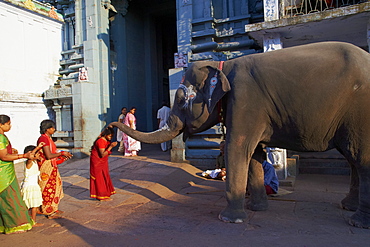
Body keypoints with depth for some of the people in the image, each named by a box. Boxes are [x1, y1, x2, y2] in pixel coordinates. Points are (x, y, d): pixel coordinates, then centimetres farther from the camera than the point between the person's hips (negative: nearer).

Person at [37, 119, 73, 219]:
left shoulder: (48, 138, 11)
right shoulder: (43, 139, -19)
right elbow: (48, 156, -24)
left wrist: (62, 155, 8)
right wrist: (61, 153, -13)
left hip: (52, 167, 10)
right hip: (46, 168, -10)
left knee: (55, 186, 16)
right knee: (48, 189, -1)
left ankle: (53, 209, 29)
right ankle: (49, 212, 10)